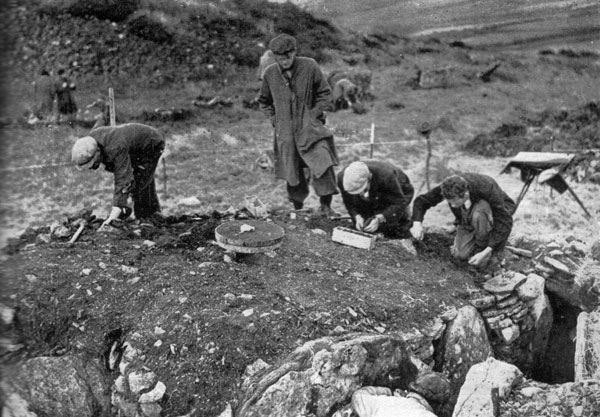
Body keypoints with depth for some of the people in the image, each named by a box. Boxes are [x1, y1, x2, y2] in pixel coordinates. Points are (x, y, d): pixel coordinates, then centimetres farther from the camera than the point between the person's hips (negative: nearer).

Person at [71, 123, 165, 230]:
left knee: (140, 184, -15)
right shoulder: (91, 139, -19)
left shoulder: (116, 149, -45)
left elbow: (123, 182, -50)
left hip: (152, 144, -9)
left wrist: (112, 218, -55)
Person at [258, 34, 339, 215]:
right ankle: (297, 206, 26)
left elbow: (325, 93, 4)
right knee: (292, 170, 8)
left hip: (310, 127, -2)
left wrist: (315, 114, -5)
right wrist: (274, 118, 5)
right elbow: (264, 101, 17)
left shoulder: (309, 66, -5)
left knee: (323, 163, -17)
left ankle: (325, 205, -5)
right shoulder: (270, 73, 2)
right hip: (285, 132, 2)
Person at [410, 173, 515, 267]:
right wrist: (417, 223, -33)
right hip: (470, 219, 4)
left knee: (478, 213, -38)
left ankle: (481, 248, -14)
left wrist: (487, 251, -41)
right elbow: (421, 201, -14)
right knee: (460, 254, -17)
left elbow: (505, 221, -36)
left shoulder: (486, 188, -39)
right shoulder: (448, 187, -27)